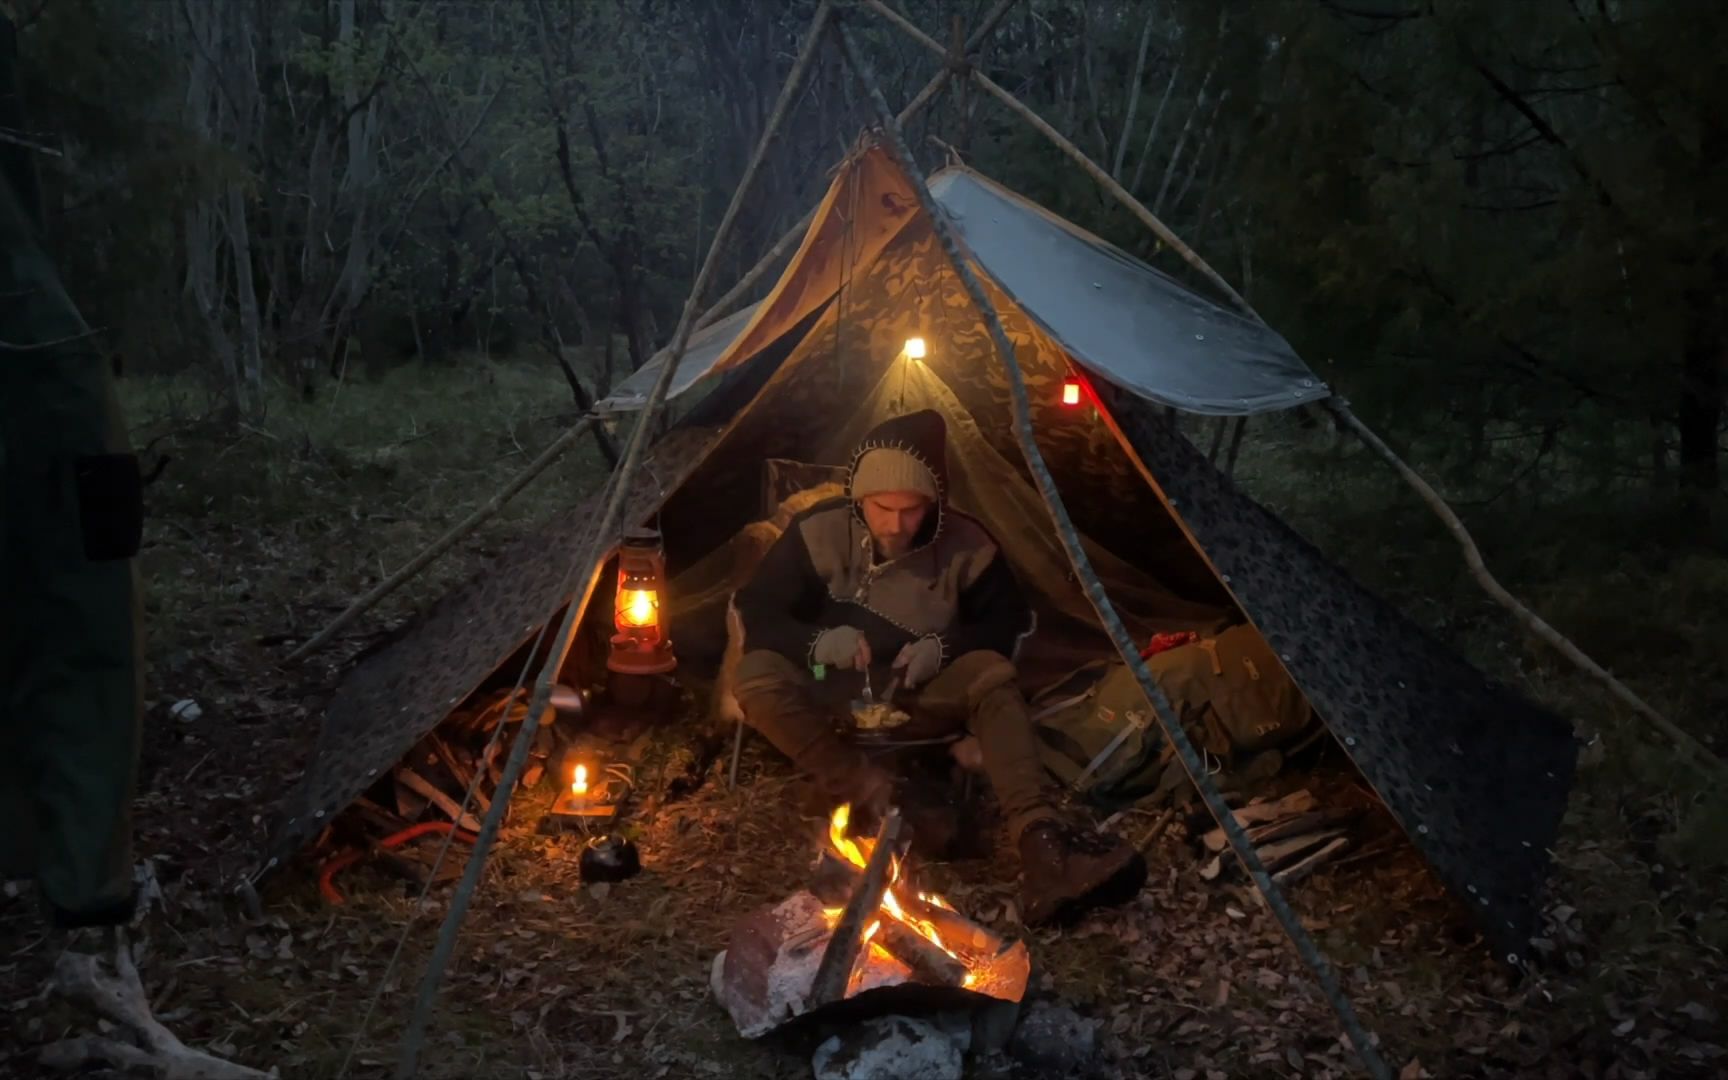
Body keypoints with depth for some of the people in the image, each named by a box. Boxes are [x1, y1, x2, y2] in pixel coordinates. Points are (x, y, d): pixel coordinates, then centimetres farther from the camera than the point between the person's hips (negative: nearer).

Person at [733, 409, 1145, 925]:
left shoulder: (966, 544, -11)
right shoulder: (819, 532, -14)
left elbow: (1009, 621, 0)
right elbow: (754, 611, -10)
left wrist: (944, 647, -21)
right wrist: (816, 641, -30)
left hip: (921, 695, 0)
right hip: (834, 692, 0)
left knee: (992, 677, -32)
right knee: (758, 677, -32)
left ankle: (1041, 839, -49)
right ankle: (881, 800, -37)